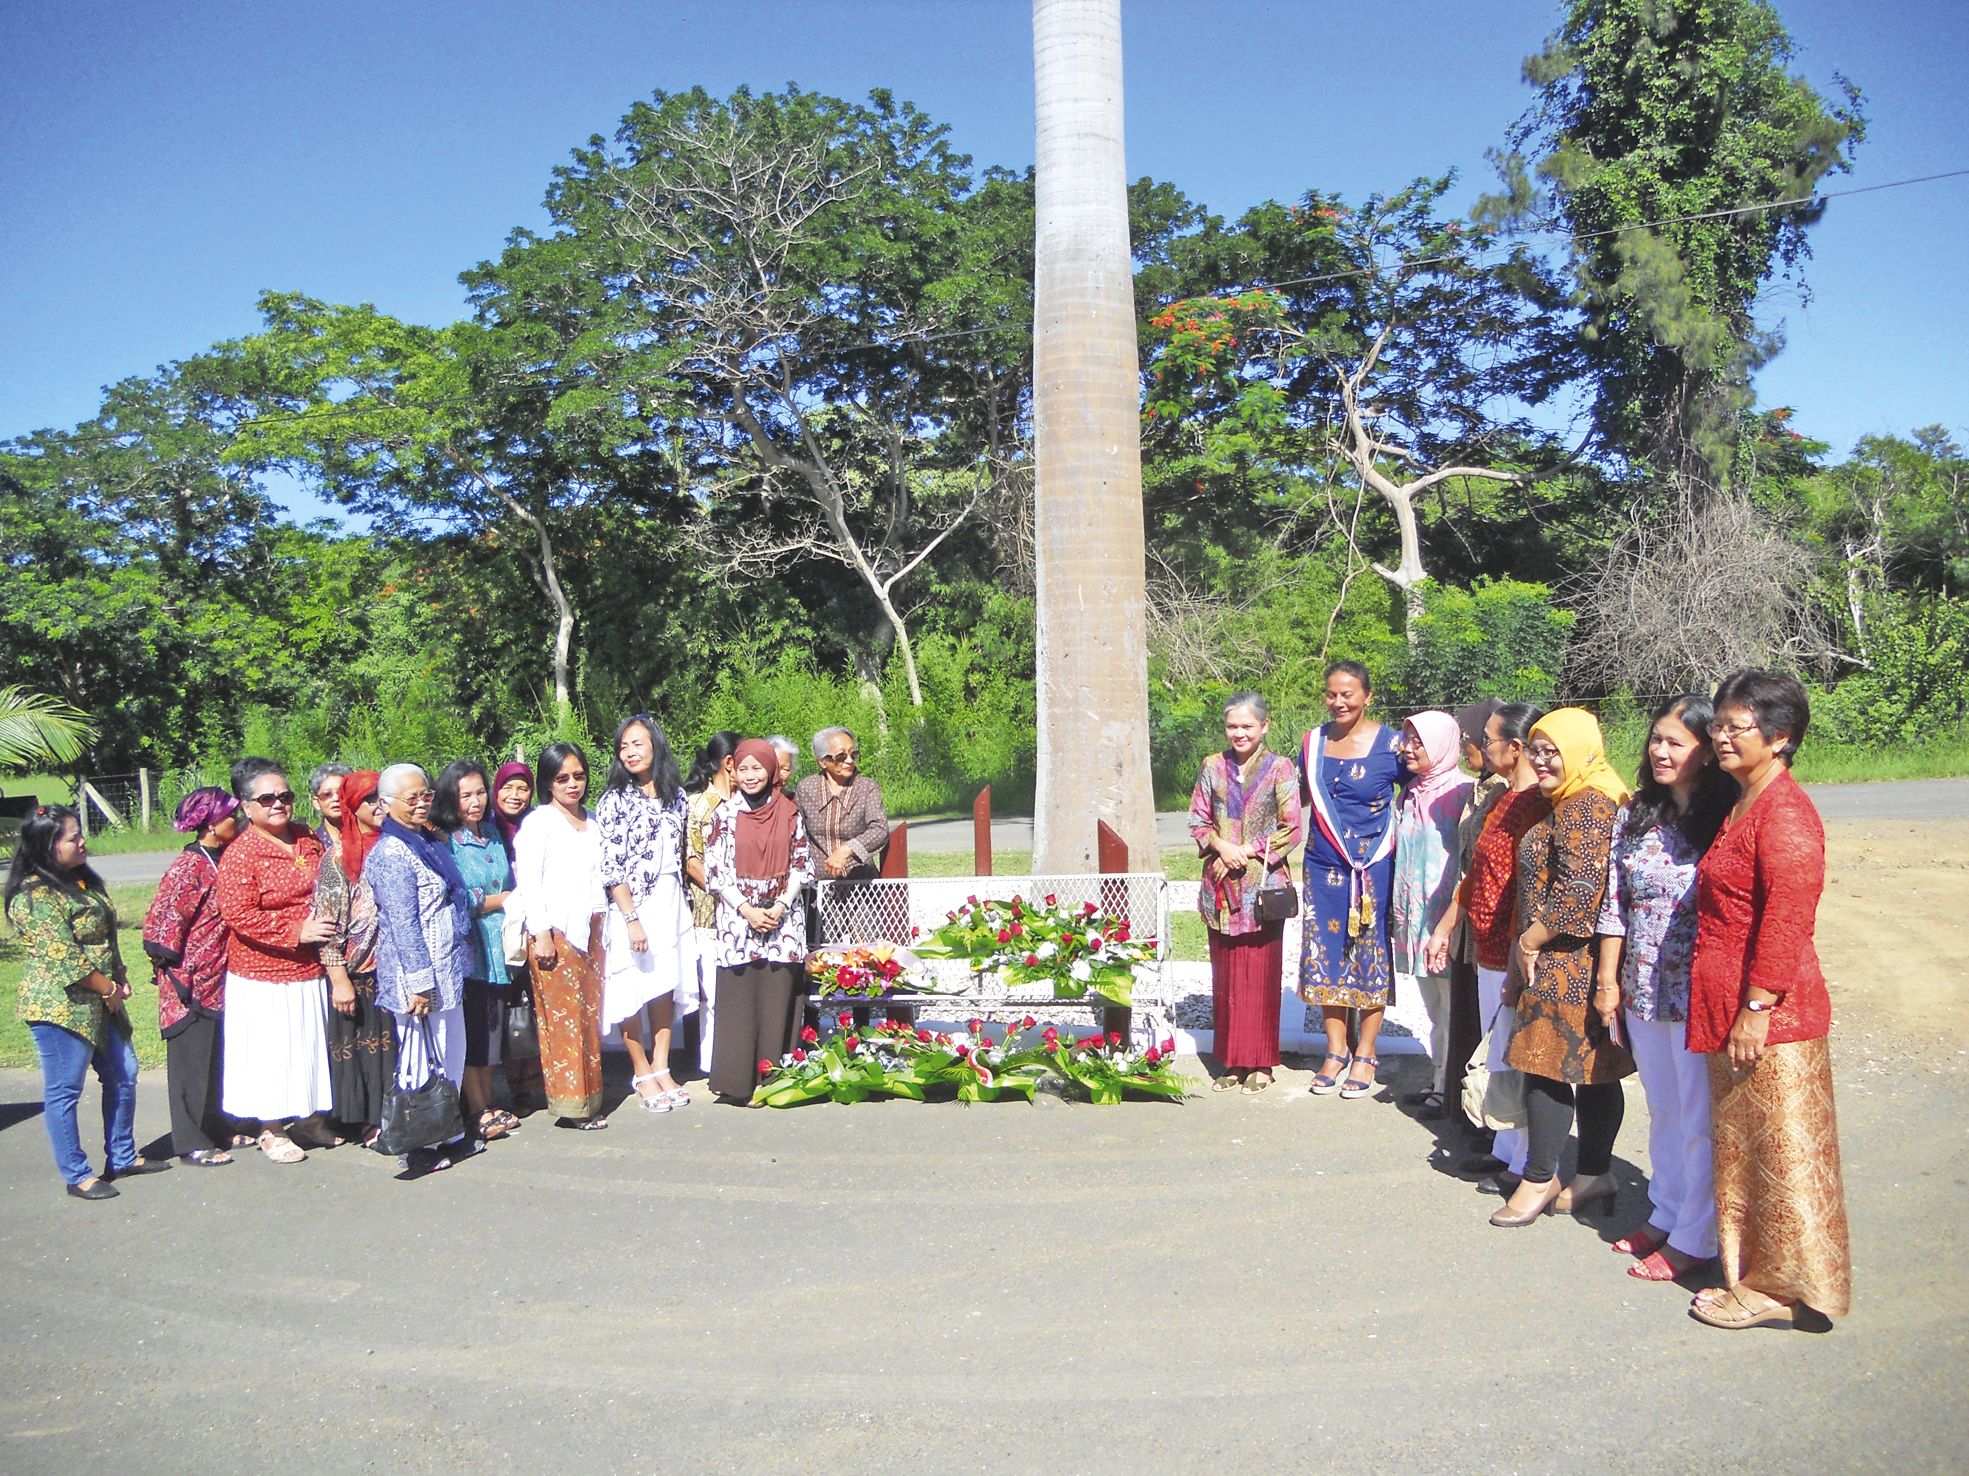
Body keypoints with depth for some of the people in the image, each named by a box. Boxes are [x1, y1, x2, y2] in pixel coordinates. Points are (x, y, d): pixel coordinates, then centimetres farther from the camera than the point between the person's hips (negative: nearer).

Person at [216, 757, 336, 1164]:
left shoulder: (310, 839, 7)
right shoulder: (239, 855, -14)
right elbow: (239, 916, -20)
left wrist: (330, 924, 4)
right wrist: (296, 931, -22)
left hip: (310, 969, 6)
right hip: (263, 975, -6)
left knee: (312, 1046, 15)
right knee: (271, 1053, 3)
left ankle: (309, 1116, 32)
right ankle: (272, 1130, 18)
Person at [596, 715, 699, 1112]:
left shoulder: (676, 795, 8)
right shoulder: (615, 800, -6)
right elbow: (609, 866, -10)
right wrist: (632, 918, -15)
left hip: (670, 902, 4)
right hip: (631, 904, -4)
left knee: (666, 986, 8)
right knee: (633, 987, 0)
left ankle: (662, 1069, 18)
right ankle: (641, 1073, 14)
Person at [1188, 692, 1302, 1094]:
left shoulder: (1280, 768, -1)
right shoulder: (1213, 767, 8)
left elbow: (1291, 830, -4)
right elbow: (1198, 820, 8)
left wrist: (1248, 851, -12)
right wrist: (1221, 846, -10)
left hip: (1263, 886, -3)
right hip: (1221, 888, 3)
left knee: (1261, 974, 0)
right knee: (1225, 974, 7)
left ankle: (1260, 1063, 10)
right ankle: (1231, 1061, 16)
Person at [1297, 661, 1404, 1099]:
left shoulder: (1389, 744, -7)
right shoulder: (1314, 742, 5)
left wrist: (1399, 842, -7)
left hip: (1373, 865, -4)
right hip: (1324, 865, 4)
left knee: (1370, 956, 4)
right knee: (1325, 954, 7)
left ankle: (1365, 1054, 17)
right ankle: (1336, 1050, 21)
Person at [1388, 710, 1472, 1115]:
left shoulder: (1461, 793, -11)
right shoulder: (1410, 795, 12)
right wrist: (1398, 912, 18)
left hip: (1447, 914, -7)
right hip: (1415, 916, 7)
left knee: (1451, 1006, 0)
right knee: (1434, 1008, 14)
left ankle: (1448, 1087, 7)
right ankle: (1438, 1080, 22)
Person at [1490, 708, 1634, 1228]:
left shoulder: (1585, 807, -16)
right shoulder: (1569, 804, 17)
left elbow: (1579, 888, -24)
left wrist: (1528, 942, -14)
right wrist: (1527, 950, 21)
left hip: (1566, 965, -10)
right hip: (1576, 964, 10)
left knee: (1546, 1067, -3)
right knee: (1594, 1072, 14)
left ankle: (1539, 1181, 7)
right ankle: (1595, 1176, 22)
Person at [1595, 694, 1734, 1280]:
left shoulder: (1724, 820, -11)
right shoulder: (1635, 816, 7)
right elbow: (1615, 902, 10)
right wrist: (1608, 978, 7)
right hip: (1643, 990, 6)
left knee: (1699, 1120, 3)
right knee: (1662, 1111, 18)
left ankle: (1694, 1239, 15)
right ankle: (1665, 1215, 32)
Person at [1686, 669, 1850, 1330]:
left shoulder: (1784, 813, -16)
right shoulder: (1740, 806, 14)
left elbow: (1785, 920, -22)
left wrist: (1756, 1009, -22)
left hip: (1771, 1016, -10)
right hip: (1728, 1011, 10)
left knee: (1781, 1150, 1)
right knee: (1740, 1145, 16)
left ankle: (1784, 1288, 11)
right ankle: (1747, 1274, 27)